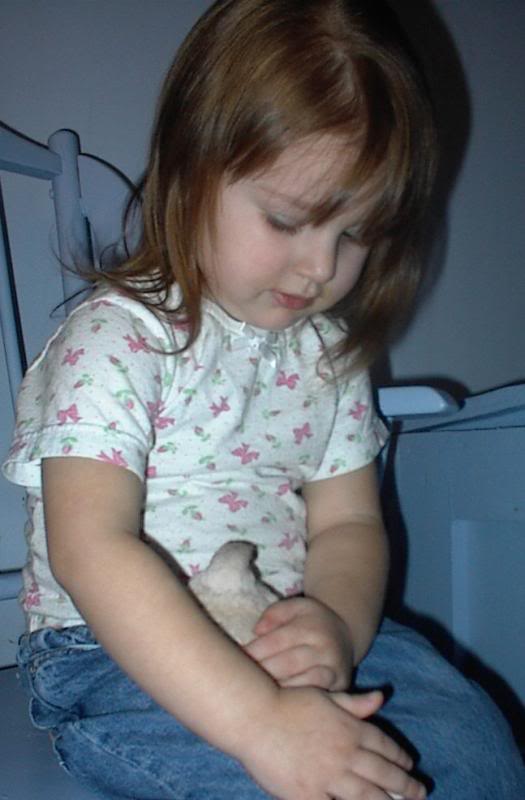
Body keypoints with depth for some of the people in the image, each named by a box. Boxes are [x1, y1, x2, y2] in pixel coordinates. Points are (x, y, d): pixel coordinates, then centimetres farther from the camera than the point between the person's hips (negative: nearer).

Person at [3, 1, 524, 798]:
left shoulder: (327, 351, 7)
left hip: (289, 643, 6)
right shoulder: (116, 338, -15)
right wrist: (259, 719, -34)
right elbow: (90, 551, -26)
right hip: (117, 662, -5)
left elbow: (348, 520, 5)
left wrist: (338, 624, -19)